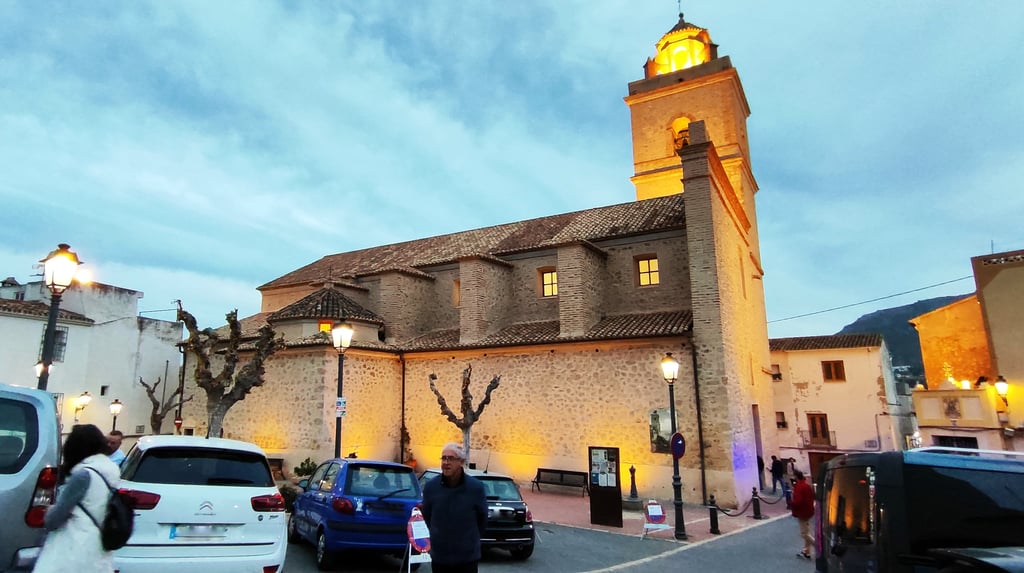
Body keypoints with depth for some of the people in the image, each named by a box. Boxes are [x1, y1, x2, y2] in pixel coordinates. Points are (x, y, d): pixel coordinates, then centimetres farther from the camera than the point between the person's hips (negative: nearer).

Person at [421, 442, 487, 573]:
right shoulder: (430, 486, -9)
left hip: (468, 556, -2)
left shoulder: (476, 487, -13)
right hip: (439, 556, 2)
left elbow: (482, 517, 3)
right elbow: (427, 515, 8)